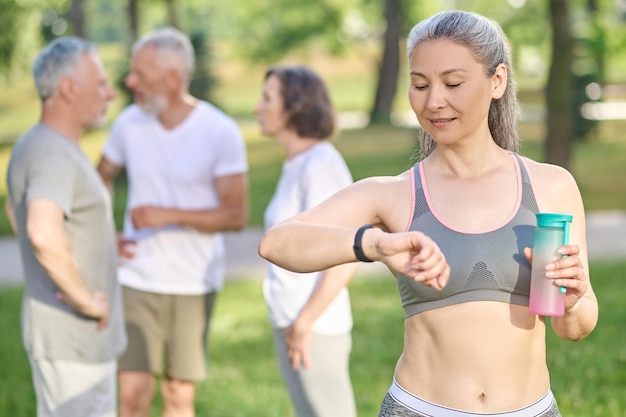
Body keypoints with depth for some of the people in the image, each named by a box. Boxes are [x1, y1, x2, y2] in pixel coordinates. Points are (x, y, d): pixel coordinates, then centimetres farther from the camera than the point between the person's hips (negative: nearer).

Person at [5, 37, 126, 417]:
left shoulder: (35, 145, 9)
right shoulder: (54, 155, -22)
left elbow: (16, 209, 29)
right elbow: (44, 234, -40)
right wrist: (86, 301, -26)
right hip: (73, 339, -10)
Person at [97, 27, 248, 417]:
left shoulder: (221, 132, -11)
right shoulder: (130, 122, 0)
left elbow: (236, 215, -12)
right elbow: (101, 179, 17)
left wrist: (170, 216, -22)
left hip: (195, 284, -2)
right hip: (138, 281, 2)